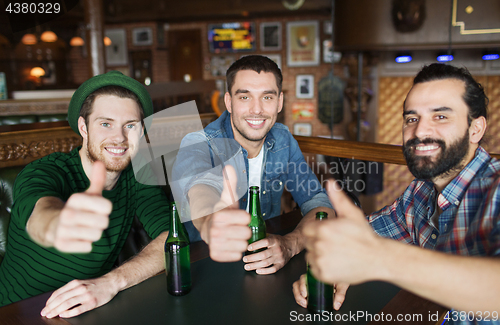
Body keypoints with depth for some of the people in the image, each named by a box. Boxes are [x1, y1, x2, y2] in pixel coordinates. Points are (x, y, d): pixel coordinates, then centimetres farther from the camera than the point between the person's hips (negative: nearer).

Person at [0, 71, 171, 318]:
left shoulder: (138, 177, -5)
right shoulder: (41, 173, -15)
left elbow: (173, 237, -16)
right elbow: (39, 214, -36)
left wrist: (112, 281, -29)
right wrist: (57, 225, -58)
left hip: (91, 310, 2)